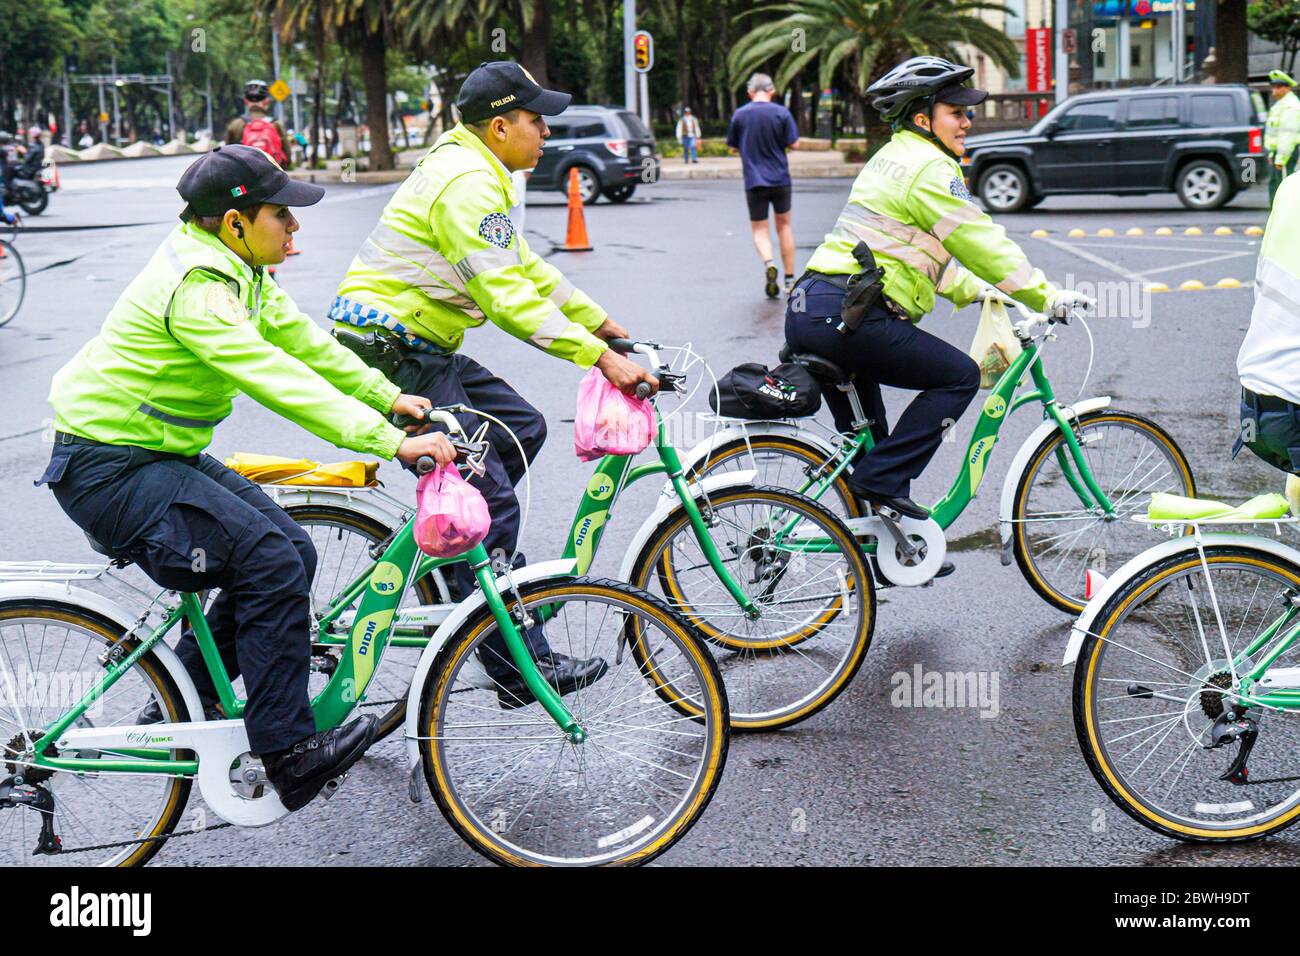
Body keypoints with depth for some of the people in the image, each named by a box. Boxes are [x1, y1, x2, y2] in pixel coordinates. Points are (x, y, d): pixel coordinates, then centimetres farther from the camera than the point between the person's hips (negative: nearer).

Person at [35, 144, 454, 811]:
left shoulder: (236, 272, 7)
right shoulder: (194, 289, -24)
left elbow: (303, 341, 14)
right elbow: (278, 380, -33)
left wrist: (388, 397, 7)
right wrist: (391, 443, -35)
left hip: (162, 455, 10)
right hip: (109, 471, -10)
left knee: (291, 551, 4)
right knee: (270, 562, -20)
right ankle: (289, 754, -12)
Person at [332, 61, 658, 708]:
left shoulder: (472, 172, 16)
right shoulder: (467, 184, -18)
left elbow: (525, 268, 23)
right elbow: (508, 299, -24)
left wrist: (604, 325, 22)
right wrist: (600, 357, -24)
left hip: (417, 347, 10)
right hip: (391, 353, -10)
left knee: (521, 428, 13)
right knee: (488, 500, -10)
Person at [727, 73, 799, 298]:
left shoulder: (739, 115, -2)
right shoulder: (781, 113, -5)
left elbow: (733, 146, 6)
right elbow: (794, 143, -5)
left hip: (754, 180, 0)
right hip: (780, 178, 0)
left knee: (759, 230, 5)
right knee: (784, 225, 15)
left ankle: (769, 262, -25)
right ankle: (790, 278, 17)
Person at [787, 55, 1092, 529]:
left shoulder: (892, 158, 24)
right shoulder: (928, 167, -7)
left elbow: (917, 246, 32)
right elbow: (980, 241, -9)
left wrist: (974, 290, 27)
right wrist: (1047, 297, -2)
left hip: (805, 313, 10)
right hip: (845, 315, -10)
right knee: (959, 376, -1)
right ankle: (883, 480, -7)